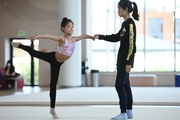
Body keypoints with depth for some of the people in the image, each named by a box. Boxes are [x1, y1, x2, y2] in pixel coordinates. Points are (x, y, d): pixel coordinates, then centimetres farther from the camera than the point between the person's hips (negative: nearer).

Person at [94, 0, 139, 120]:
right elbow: (116, 38, 25)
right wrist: (100, 37, 22)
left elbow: (132, 45, -18)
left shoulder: (130, 23, -15)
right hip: (122, 58, 9)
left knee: (119, 85, -9)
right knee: (125, 85, 11)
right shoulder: (125, 23, 12)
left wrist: (129, 62, -20)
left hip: (127, 59, -9)